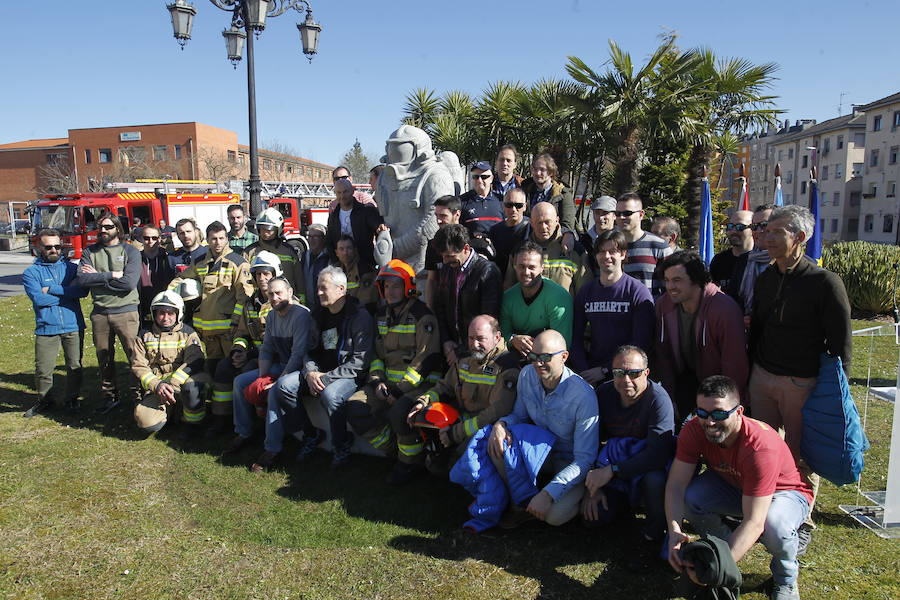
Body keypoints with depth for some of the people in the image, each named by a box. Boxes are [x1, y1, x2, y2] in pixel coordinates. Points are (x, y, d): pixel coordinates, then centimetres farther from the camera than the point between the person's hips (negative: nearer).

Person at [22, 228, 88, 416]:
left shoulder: (72, 268, 8)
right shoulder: (31, 272, 3)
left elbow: (83, 290, -10)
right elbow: (38, 298, -12)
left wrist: (52, 289, -12)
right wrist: (67, 292, -9)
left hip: (73, 326, 1)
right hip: (46, 329, -1)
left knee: (75, 366, 9)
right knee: (43, 370, 3)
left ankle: (71, 399, 26)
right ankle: (45, 401, 24)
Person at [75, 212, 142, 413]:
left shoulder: (130, 251, -2)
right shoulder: (90, 252, 8)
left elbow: (129, 283, -16)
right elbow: (81, 279, -8)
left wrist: (97, 276, -10)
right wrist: (112, 275, -14)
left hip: (125, 311, -4)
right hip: (99, 312, 4)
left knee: (135, 355, -2)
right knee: (104, 357, 13)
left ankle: (138, 395, 10)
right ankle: (109, 397, 26)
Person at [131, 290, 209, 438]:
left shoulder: (188, 334, 4)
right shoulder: (144, 336, 10)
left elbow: (194, 363, -11)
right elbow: (138, 366, 1)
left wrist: (172, 384, -25)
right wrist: (157, 385, -18)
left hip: (181, 382, -2)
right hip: (155, 387, 2)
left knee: (193, 384, -38)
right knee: (146, 423, -23)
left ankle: (191, 423, -11)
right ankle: (170, 409, 13)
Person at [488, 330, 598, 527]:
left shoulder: (584, 396, -27)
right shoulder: (527, 374, -10)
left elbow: (585, 459, -25)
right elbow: (520, 414, 7)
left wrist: (548, 493, -33)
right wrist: (501, 423, -17)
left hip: (570, 461, -5)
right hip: (540, 451, 5)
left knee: (555, 515, -30)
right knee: (496, 443, -21)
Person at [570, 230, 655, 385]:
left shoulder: (638, 292, -3)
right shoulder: (586, 291, 11)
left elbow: (641, 342, -8)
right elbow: (576, 337, 10)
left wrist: (605, 370, -11)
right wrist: (583, 371, -5)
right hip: (591, 369, 3)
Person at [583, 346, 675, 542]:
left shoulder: (658, 399, -22)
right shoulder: (604, 393, -8)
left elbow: (658, 454, -31)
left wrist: (612, 471, -33)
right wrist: (591, 486, -10)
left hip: (652, 466, -4)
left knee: (656, 481, -39)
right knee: (592, 515, -15)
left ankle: (656, 527, -5)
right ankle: (634, 500, 16)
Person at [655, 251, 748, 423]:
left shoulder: (725, 310, -28)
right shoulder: (663, 305, -12)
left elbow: (735, 366, -22)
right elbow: (662, 354, -2)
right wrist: (668, 398, -3)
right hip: (687, 377, 4)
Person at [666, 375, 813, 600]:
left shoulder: (761, 447, -38)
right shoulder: (694, 430, -23)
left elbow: (753, 522, -40)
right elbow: (676, 484, -23)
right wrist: (674, 531, -41)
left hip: (784, 492, -4)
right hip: (733, 486, 4)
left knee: (774, 527, -38)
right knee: (688, 497, -27)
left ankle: (786, 579, -2)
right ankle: (725, 546, 5)